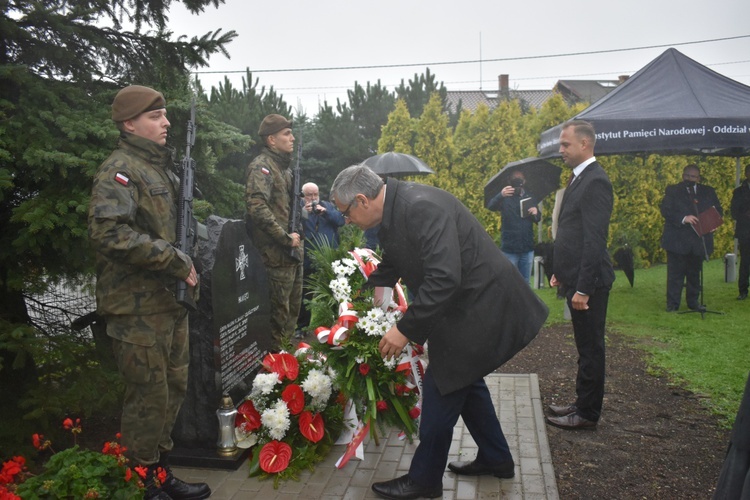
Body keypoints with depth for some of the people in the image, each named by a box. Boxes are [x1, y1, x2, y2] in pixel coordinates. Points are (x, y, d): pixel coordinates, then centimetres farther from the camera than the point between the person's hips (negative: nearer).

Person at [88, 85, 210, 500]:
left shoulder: (159, 167, 18)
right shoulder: (120, 170, -13)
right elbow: (108, 231, -27)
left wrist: (185, 265, 11)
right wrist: (175, 262, -22)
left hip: (170, 299, 9)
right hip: (138, 308, -9)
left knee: (174, 388, 16)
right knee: (149, 398, -1)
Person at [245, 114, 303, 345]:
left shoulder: (284, 166, 18)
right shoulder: (262, 166, -12)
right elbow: (257, 207, -26)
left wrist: (296, 235, 13)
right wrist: (286, 238, -20)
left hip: (293, 253, 9)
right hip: (276, 254, -9)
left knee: (293, 309, 18)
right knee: (278, 312, -2)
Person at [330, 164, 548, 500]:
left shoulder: (421, 207, -27)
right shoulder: (392, 212, 4)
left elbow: (444, 278, -34)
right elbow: (387, 270, 19)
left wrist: (405, 329, -27)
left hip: (480, 306, -10)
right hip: (469, 305, 10)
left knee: (441, 389, 0)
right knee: (464, 380, 22)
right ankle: (495, 459, 41)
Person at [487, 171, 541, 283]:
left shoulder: (530, 199, 12)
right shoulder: (505, 198, -1)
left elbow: (538, 219, 14)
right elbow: (491, 206, -20)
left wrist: (536, 213, -11)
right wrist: (501, 195, -43)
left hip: (527, 248, 4)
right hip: (509, 248, -3)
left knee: (525, 282, 9)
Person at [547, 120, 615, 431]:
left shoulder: (595, 182, -17)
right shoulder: (579, 178, 14)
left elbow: (595, 240, -22)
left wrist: (583, 288, -22)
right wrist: (560, 272, 16)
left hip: (589, 281, -10)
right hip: (576, 278, 10)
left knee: (590, 348, 2)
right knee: (586, 346, 18)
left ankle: (587, 414, 14)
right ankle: (583, 403, 31)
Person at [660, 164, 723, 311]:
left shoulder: (708, 192, 13)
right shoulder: (672, 190, 3)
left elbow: (718, 210, 13)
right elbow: (665, 210, -9)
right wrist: (683, 218, -23)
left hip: (699, 240, 3)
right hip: (677, 240, -3)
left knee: (695, 273, 12)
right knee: (675, 273, -2)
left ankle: (693, 301, 22)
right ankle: (672, 304, 4)